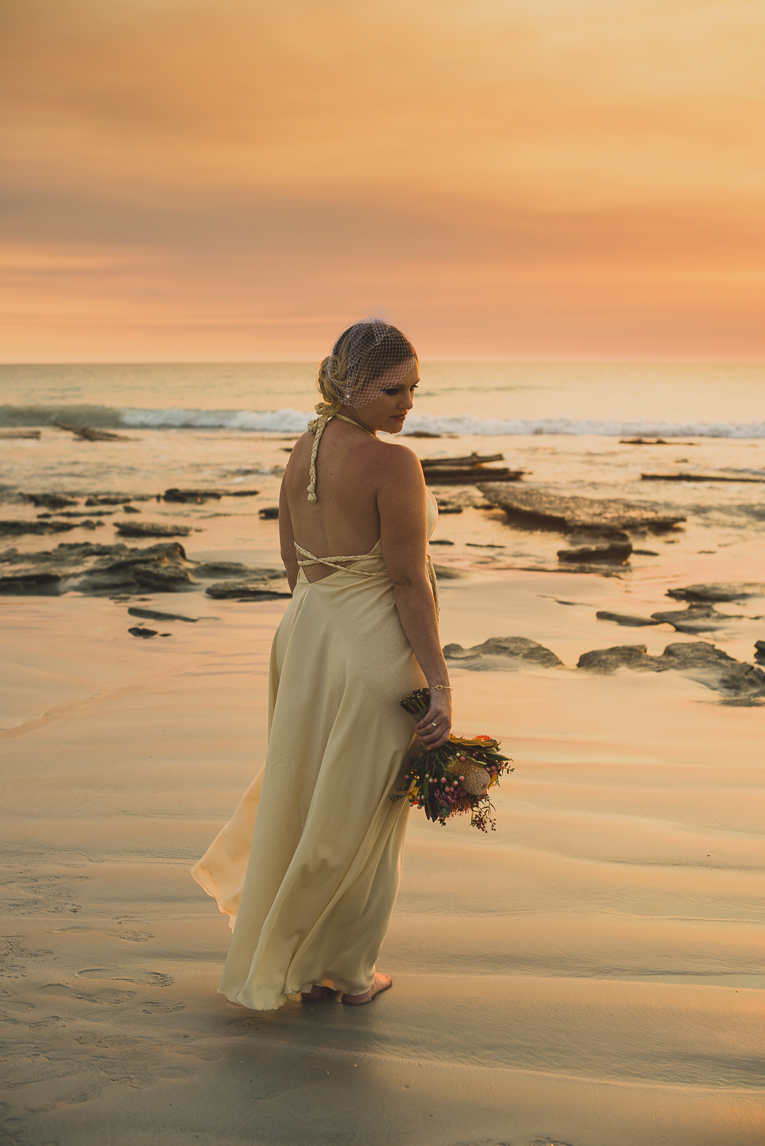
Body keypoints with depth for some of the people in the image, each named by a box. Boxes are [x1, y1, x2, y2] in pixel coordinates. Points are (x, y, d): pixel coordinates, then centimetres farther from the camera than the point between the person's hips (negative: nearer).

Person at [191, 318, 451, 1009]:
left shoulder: (303, 450, 4)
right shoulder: (393, 464, -20)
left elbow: (293, 560, 11)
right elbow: (407, 581, -21)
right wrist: (440, 684, -18)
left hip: (306, 633, 8)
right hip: (376, 647, -7)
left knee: (303, 798, 20)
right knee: (363, 814, 9)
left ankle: (301, 966, 35)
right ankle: (351, 973, 26)